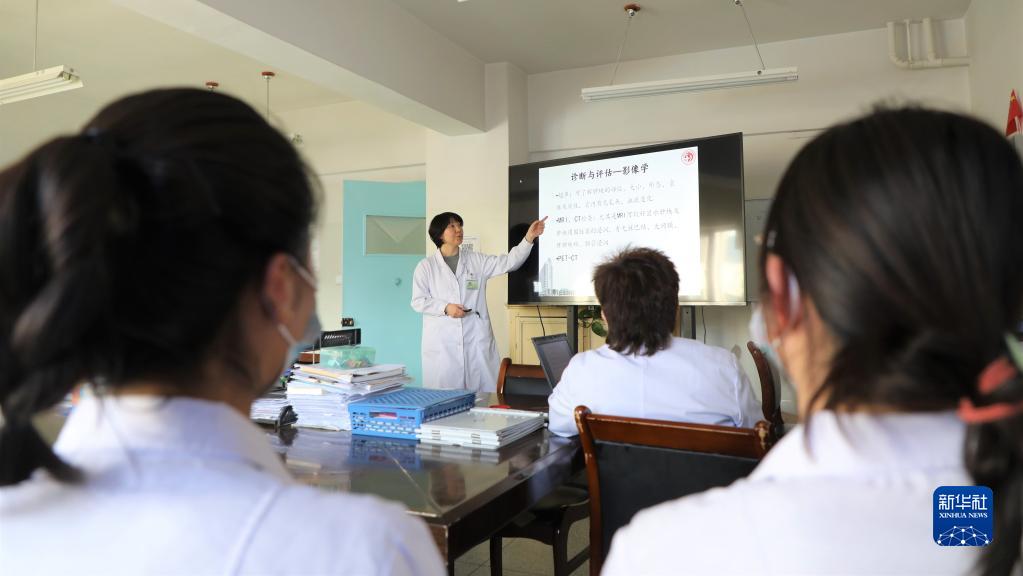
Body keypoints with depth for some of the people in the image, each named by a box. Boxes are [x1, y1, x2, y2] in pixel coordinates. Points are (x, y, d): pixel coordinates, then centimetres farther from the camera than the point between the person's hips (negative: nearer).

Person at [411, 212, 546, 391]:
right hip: (442, 343, -2)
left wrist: (529, 238, -9)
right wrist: (445, 308, -13)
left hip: (476, 340, 2)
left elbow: (508, 262, 2)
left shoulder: (476, 260, 10)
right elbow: (418, 301, 1)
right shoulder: (426, 266, 4)